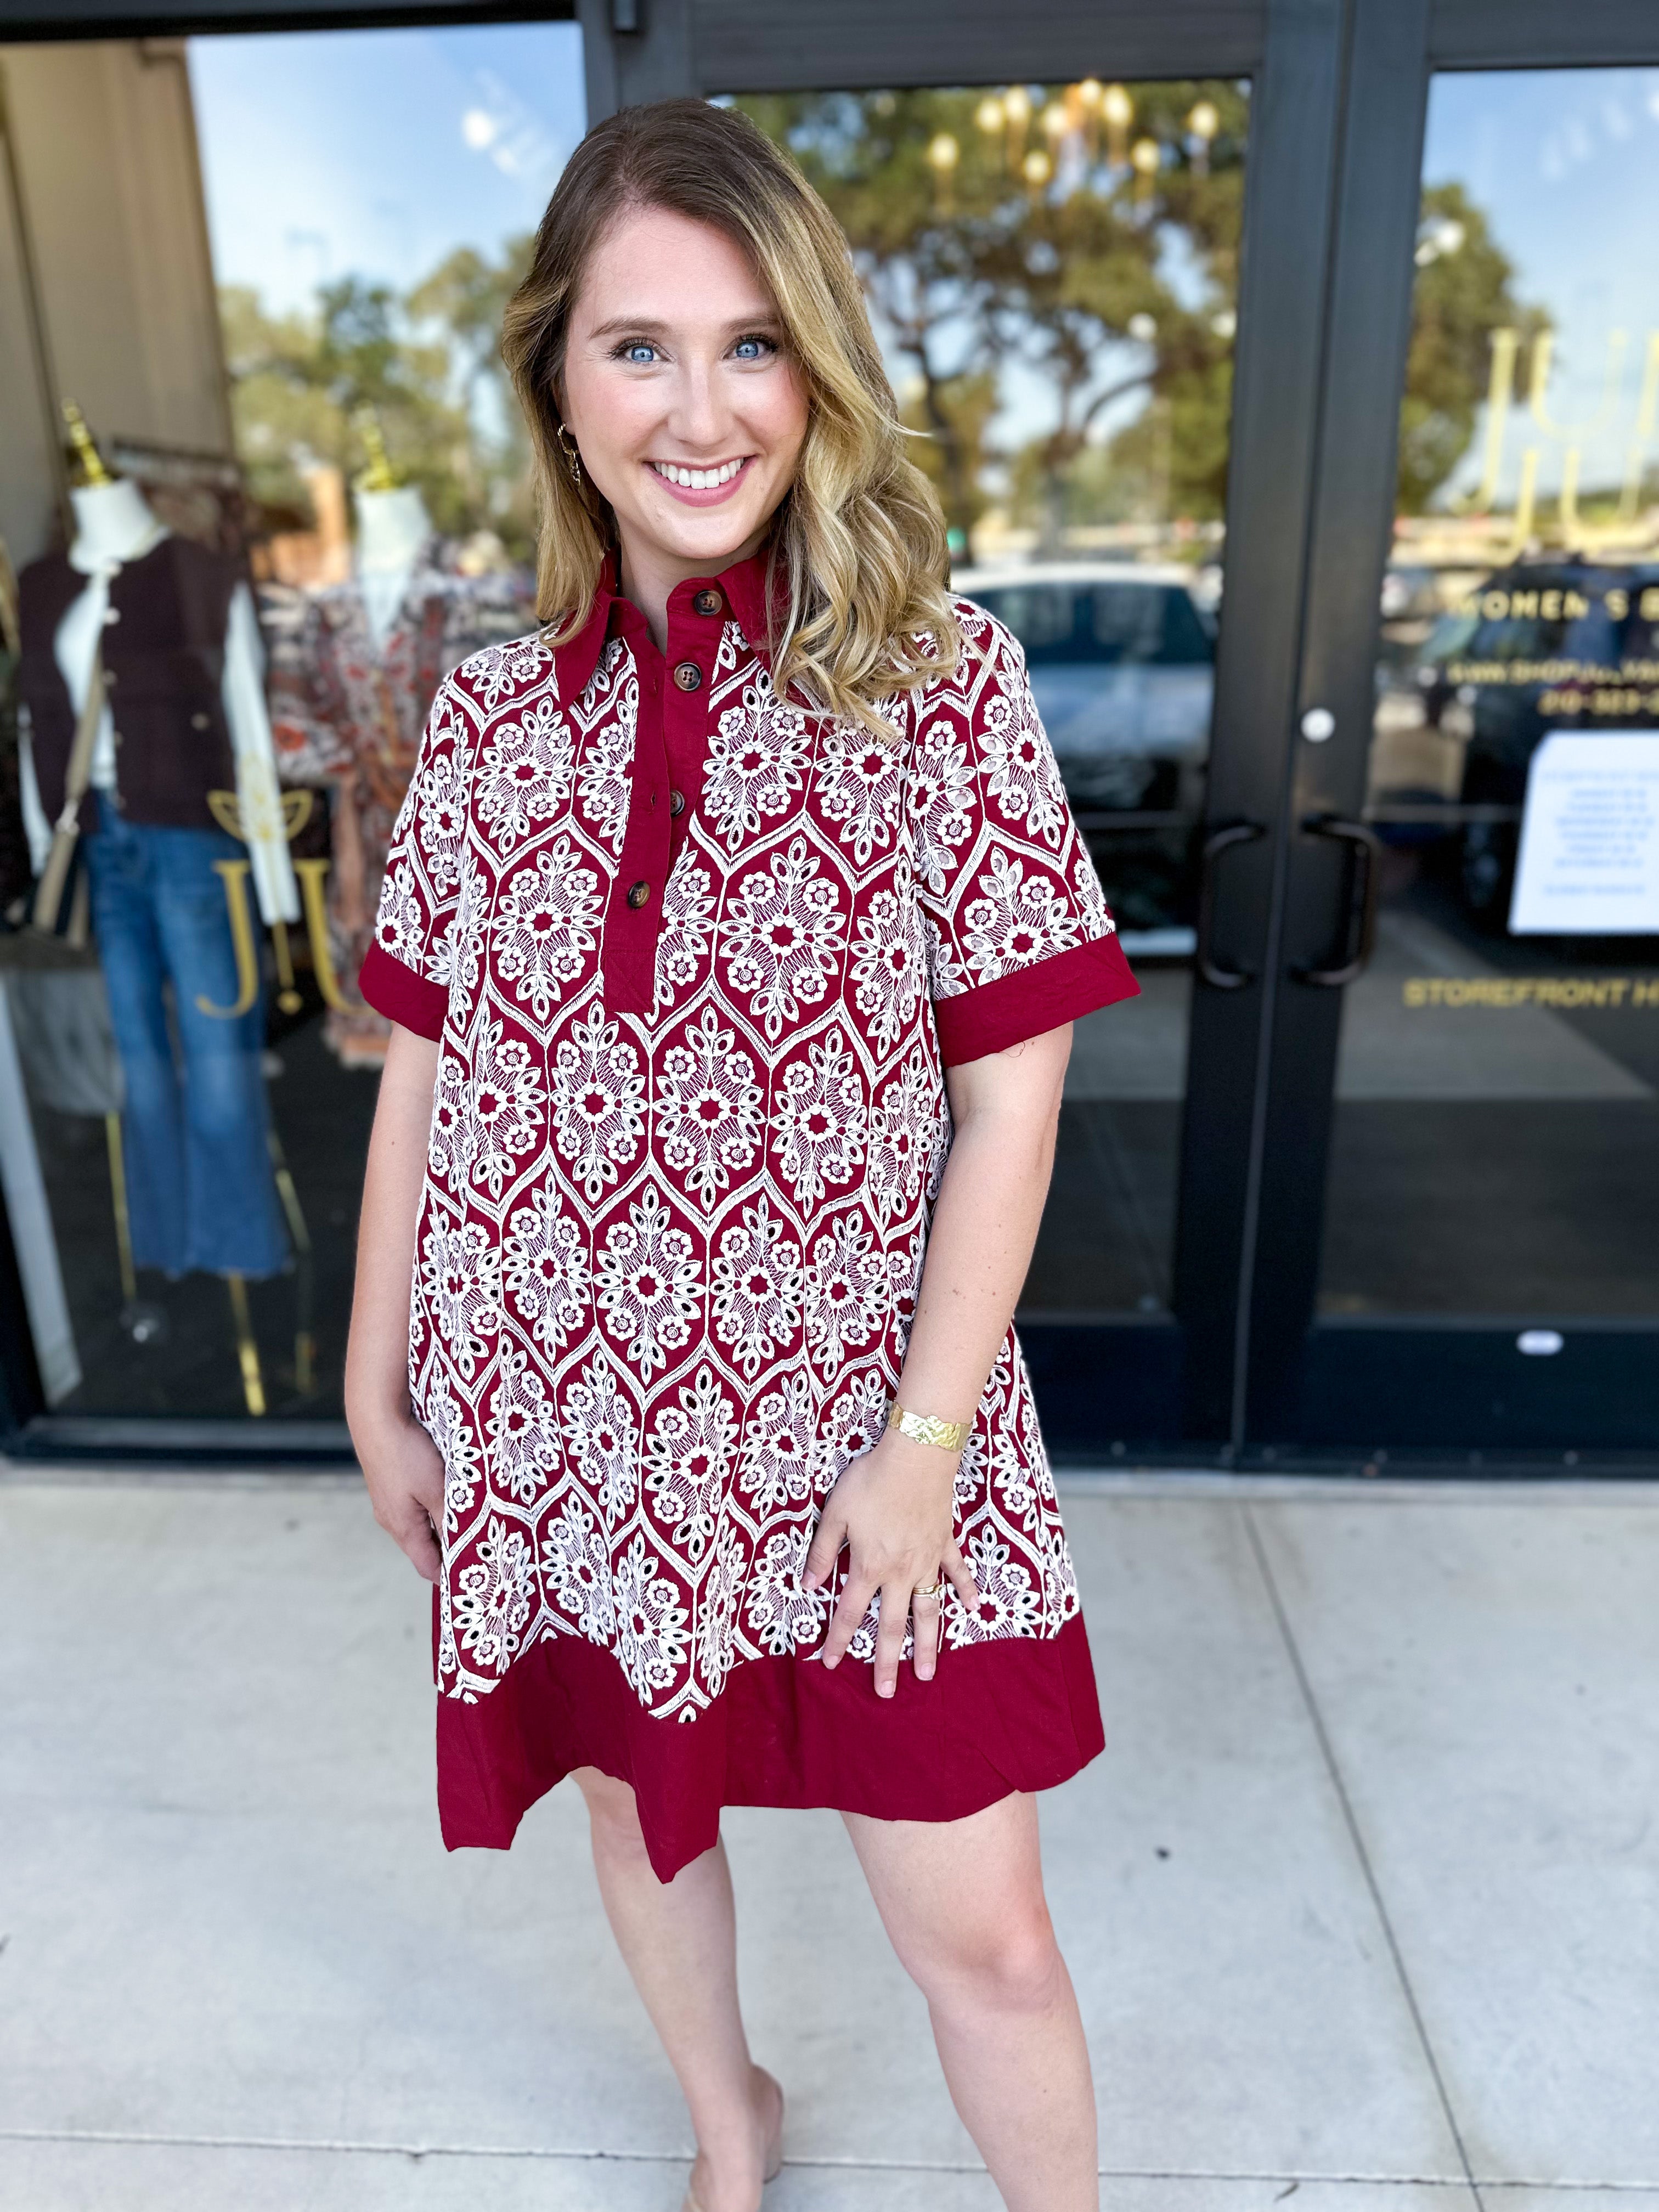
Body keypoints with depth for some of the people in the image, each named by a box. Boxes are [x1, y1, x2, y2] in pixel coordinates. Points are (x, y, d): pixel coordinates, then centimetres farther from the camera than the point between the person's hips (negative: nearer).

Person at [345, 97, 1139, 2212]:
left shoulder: (942, 677, -8)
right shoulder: (489, 713, 0)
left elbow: (1010, 1091, -9)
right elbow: (421, 1073, 5)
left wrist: (926, 1439, -11)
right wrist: (376, 1390, 10)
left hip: (854, 1421, -3)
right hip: (559, 1414, 4)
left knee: (984, 1936, 8)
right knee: (636, 1802, 24)